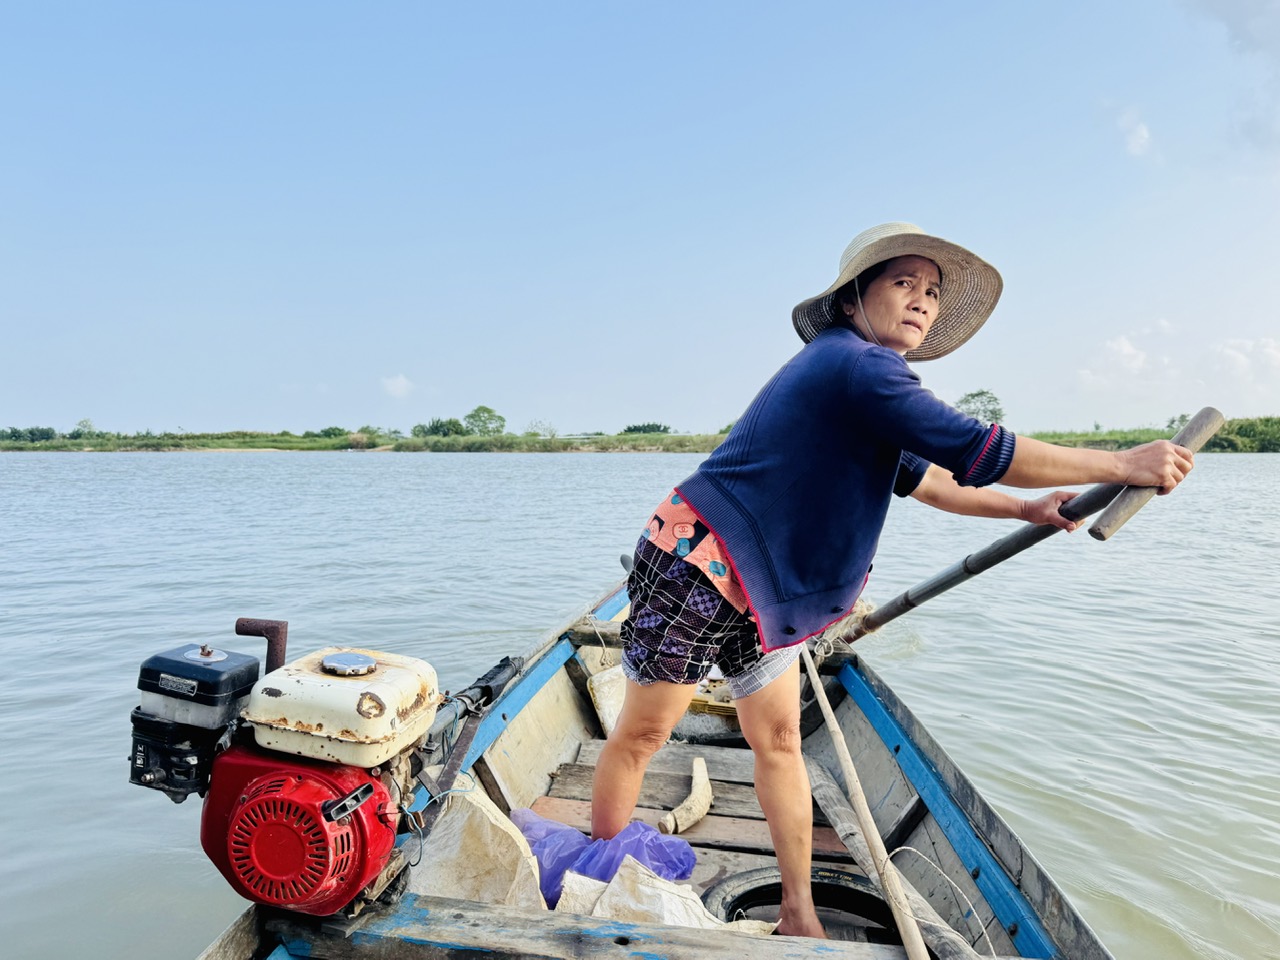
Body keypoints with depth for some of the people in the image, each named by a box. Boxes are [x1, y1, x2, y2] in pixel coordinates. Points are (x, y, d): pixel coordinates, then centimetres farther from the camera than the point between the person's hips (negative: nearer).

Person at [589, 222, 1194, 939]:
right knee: (645, 733, 4)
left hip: (758, 592, 10)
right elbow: (977, 451, -22)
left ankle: (799, 916, 25)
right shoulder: (856, 366, -19)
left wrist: (1021, 510, 21)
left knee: (779, 741, 12)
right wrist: (1125, 465, -11)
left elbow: (918, 476, 25)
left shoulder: (853, 372, 15)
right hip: (697, 569, -10)